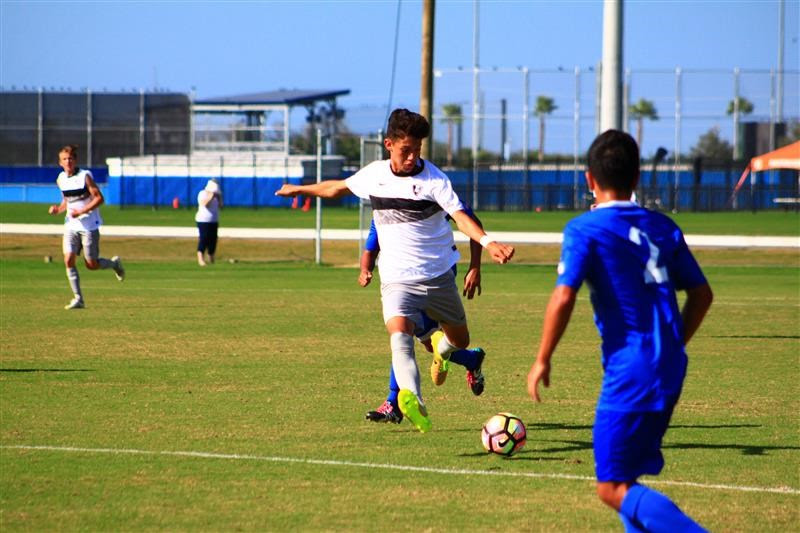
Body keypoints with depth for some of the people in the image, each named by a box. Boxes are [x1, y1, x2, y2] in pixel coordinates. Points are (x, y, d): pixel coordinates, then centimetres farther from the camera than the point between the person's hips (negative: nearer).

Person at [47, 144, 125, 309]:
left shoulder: (85, 176, -11)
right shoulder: (61, 179, 5)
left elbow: (99, 198, -12)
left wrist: (81, 212, -21)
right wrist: (58, 209, 0)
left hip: (89, 226, -5)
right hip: (71, 226, 5)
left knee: (91, 265, -2)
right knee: (68, 260, -11)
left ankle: (114, 263, 31)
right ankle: (78, 299, -4)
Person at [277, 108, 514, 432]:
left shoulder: (433, 179, -10)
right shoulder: (373, 174, 2)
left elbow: (460, 216, -22)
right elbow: (339, 188, 22)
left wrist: (488, 242, -40)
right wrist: (300, 189, 35)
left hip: (438, 275, 0)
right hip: (397, 279, 0)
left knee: (459, 341, 15)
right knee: (399, 334, -27)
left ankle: (442, 352, 53)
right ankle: (413, 402, -45)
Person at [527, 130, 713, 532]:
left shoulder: (584, 229, -6)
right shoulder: (662, 227, 12)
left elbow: (563, 297, -16)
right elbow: (701, 294, 16)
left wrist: (542, 360, -5)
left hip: (629, 370, -7)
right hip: (670, 371, 7)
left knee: (613, 488, -5)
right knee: (628, 476, 21)